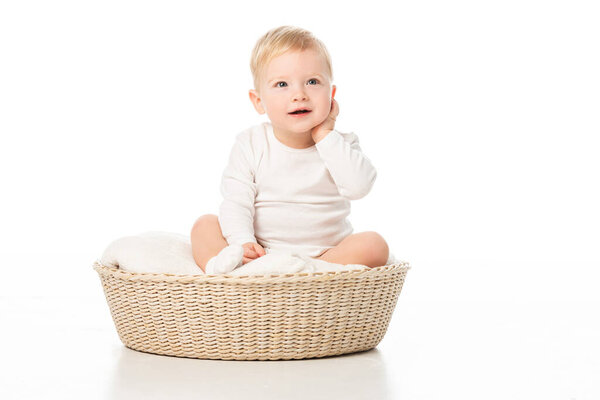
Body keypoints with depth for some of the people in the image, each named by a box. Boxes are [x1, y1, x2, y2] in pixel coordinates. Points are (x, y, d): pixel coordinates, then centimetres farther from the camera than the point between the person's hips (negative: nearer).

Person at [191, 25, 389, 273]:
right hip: (261, 251, 1)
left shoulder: (339, 144, 0)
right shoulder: (250, 145, -1)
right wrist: (242, 242, -26)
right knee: (204, 225, -13)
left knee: (374, 244, -23)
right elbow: (236, 201, -8)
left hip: (325, 254, 0)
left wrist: (324, 135, -16)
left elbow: (359, 186, -19)